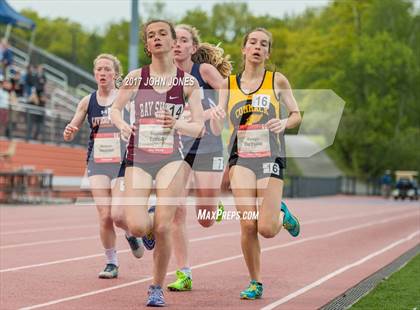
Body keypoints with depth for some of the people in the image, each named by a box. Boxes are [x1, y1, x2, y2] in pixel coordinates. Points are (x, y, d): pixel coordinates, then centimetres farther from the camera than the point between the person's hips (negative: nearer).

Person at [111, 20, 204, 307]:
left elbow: (199, 128, 2)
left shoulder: (188, 82, 1)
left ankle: (158, 288, 13)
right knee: (137, 227, -14)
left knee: (163, 228, -8)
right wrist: (122, 125, -8)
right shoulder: (136, 77, 2)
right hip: (138, 158, 0)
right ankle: (149, 228, 25)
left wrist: (177, 124, -18)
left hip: (171, 159, 0)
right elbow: (115, 109, 14)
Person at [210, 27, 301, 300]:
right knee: (247, 224, -13)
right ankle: (255, 283, 5)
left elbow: (297, 115, 10)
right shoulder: (229, 84, 7)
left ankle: (281, 214, 29)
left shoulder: (277, 80, 4)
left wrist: (284, 123, -12)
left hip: (270, 157, -1)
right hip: (241, 157, 1)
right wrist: (216, 117, -19)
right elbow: (217, 130, 4)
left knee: (266, 230, -8)